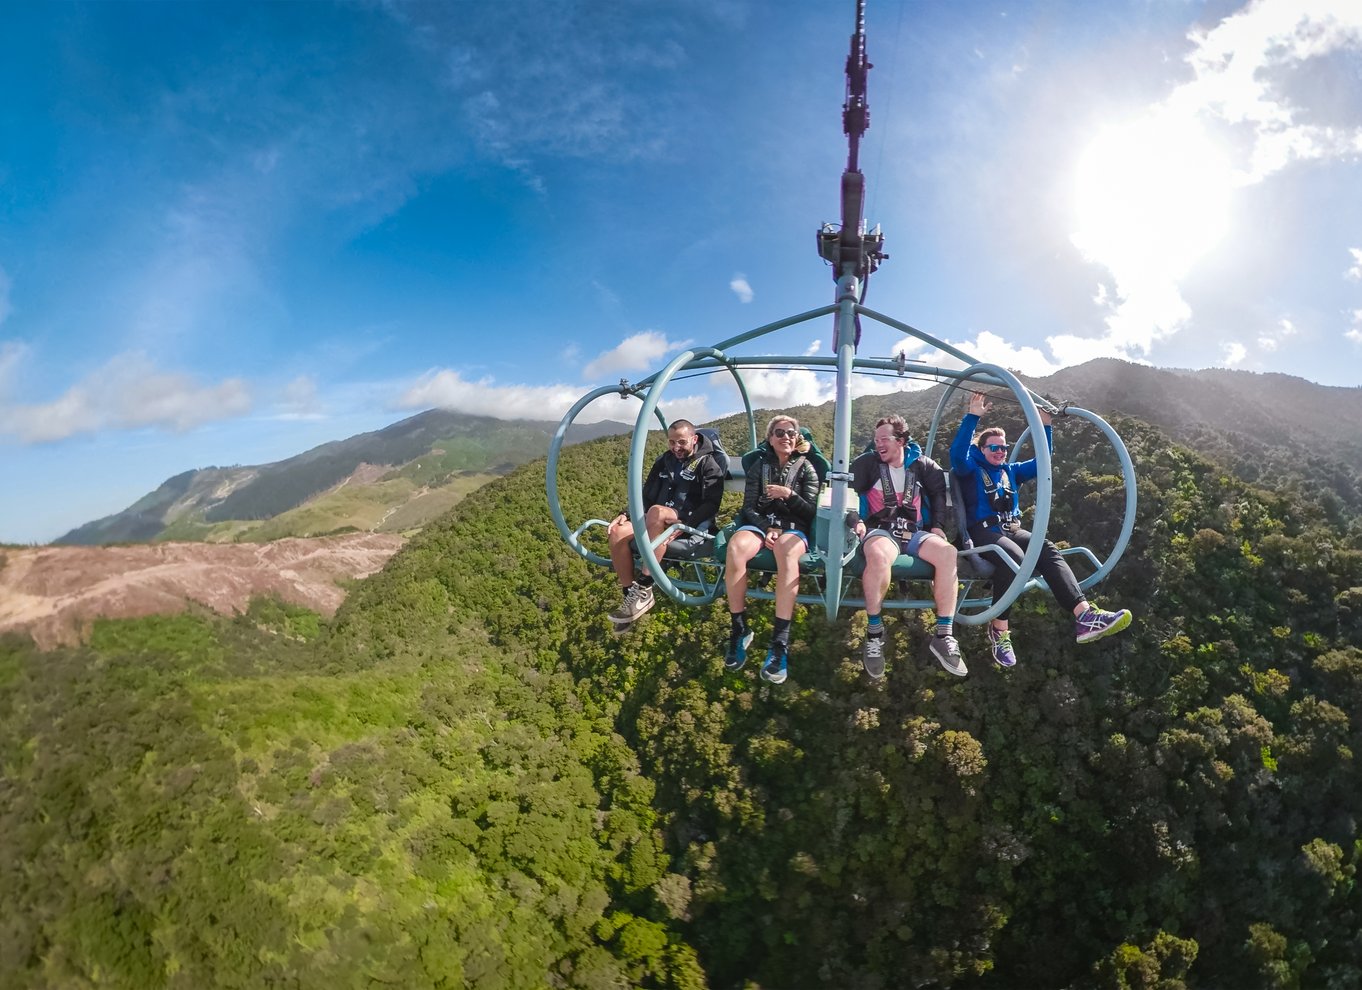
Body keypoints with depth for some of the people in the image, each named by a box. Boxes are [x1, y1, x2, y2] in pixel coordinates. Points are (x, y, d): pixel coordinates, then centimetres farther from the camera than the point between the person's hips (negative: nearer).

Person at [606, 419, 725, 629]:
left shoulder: (707, 464, 0)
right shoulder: (664, 461, 19)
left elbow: (711, 505, -11)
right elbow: (646, 495, 22)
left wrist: (684, 525, -26)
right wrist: (626, 514, 2)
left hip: (691, 525, -6)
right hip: (659, 521, 6)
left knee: (656, 511, -39)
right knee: (618, 533, -24)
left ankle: (643, 589, -35)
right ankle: (630, 595, -14)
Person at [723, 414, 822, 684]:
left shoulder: (806, 468, 11)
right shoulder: (759, 466, 15)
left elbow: (811, 512, 4)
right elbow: (749, 507, 6)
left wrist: (789, 494, -14)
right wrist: (767, 528, -13)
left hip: (793, 527, -1)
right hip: (760, 523, 2)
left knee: (786, 551, -42)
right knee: (736, 546, -37)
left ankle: (780, 642, -46)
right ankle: (739, 630, -27)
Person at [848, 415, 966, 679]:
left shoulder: (921, 465, 12)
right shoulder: (867, 463, 4)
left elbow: (939, 491, 24)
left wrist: (937, 524, 13)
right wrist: (855, 520, -13)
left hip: (914, 531, 3)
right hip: (880, 529, -3)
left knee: (948, 553, -29)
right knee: (878, 556, -41)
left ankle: (944, 636, -22)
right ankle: (874, 633, -27)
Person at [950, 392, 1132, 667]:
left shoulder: (1011, 471, 25)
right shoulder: (971, 469, 6)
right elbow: (957, 454, -16)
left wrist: (1045, 426, 10)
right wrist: (973, 416, -22)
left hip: (1011, 529, 6)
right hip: (983, 531, -6)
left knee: (1049, 551, -25)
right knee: (1013, 556, -38)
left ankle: (1084, 616, -42)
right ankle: (998, 629, -28)